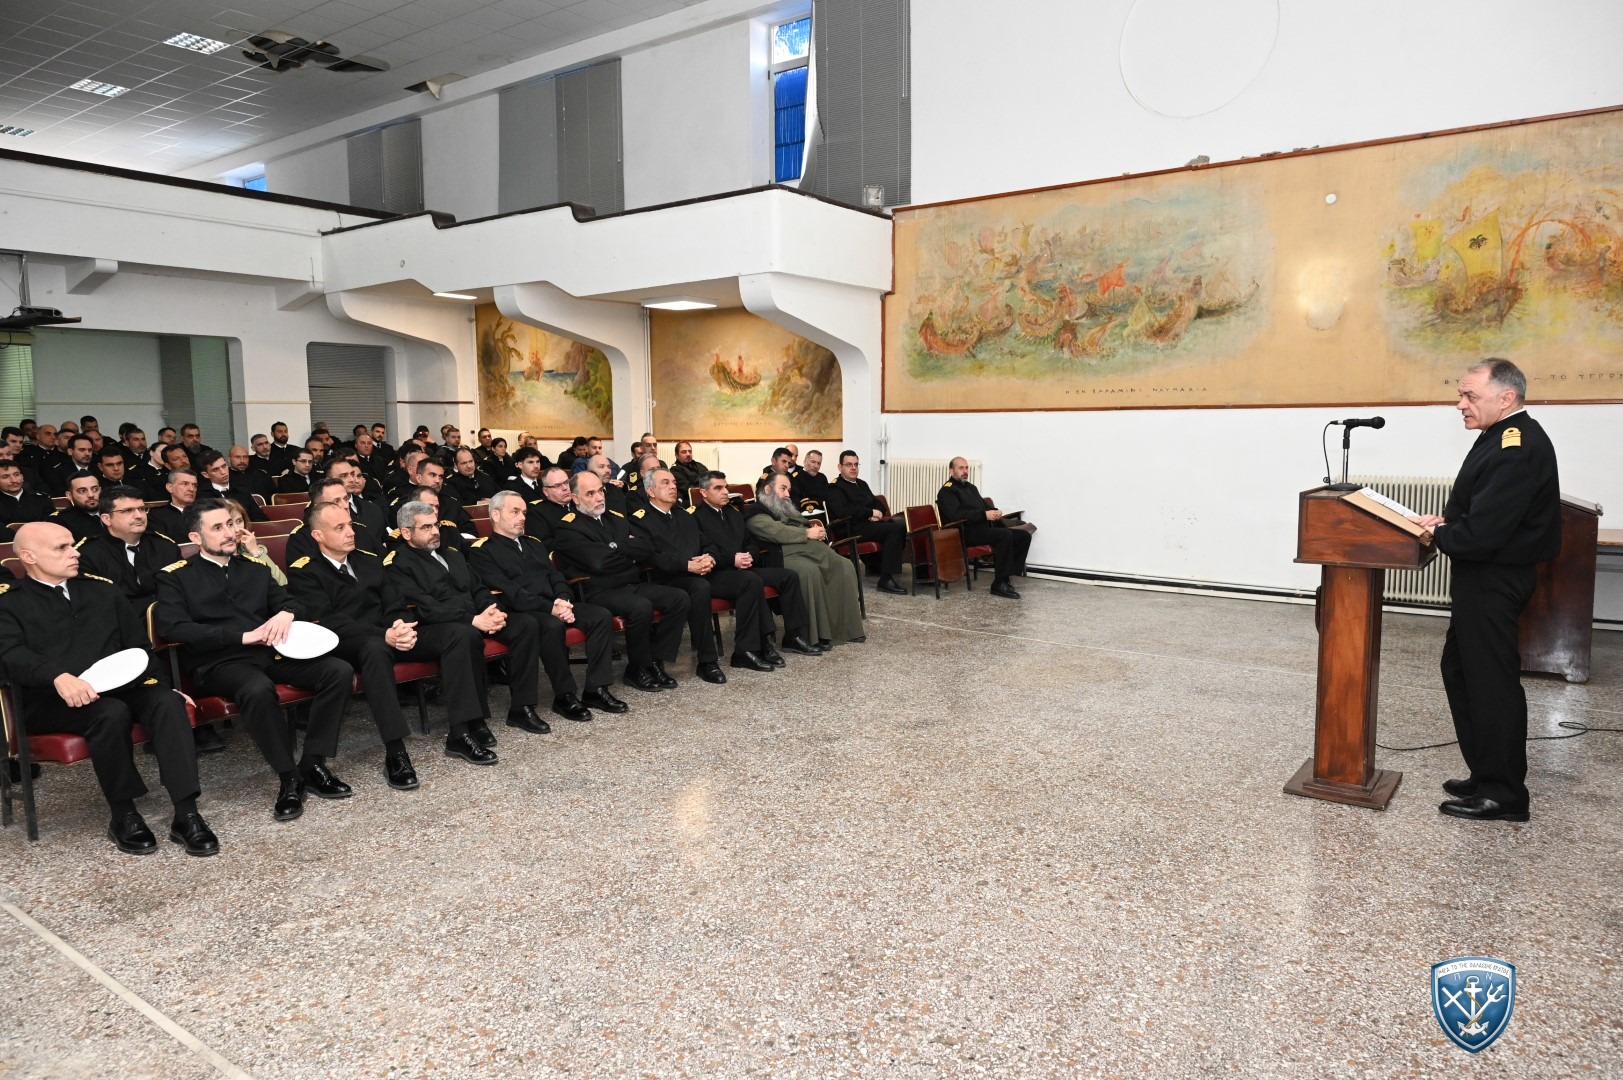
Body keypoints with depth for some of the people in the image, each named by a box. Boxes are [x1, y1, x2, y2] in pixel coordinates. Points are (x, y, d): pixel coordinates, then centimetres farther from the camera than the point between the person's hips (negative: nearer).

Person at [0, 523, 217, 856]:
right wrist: (59, 677, -33)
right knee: (111, 712, -36)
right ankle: (123, 816, -17)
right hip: (50, 700, -4)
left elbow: (138, 644, 20)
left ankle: (186, 815, -32)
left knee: (167, 701, -29)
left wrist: (160, 682, 3)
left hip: (117, 686, 4)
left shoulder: (101, 591, 21)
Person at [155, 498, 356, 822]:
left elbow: (293, 603, 19)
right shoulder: (176, 576, 6)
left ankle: (313, 764, -12)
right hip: (219, 662, -5)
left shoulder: (254, 569, 21)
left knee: (339, 671, -19)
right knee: (258, 690, -39)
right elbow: (173, 628, -8)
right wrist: (241, 636, -15)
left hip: (271, 651, 5)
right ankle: (288, 777, -21)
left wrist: (286, 614, -8)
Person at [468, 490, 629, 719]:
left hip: (554, 606, 7)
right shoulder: (482, 551, 1)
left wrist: (563, 601, -7)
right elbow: (507, 591, -12)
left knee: (601, 615, -16)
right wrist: (550, 607, -21)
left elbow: (556, 577, 17)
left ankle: (596, 689, -13)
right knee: (552, 625, -37)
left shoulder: (533, 543, 24)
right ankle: (564, 696, -22)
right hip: (519, 612, -7)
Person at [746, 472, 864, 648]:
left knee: (845, 566, -12)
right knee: (810, 571, -38)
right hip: (784, 555, -9)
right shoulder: (756, 514, 4)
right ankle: (817, 634, -31)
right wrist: (807, 533, -9)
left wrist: (816, 529, 4)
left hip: (810, 550, 9)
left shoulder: (785, 508, 33)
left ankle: (847, 627, -9)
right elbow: (778, 532, -13)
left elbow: (801, 526, 28)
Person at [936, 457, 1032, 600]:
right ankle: (999, 585, -27)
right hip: (967, 533, -9)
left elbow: (985, 506, 28)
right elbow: (956, 515, -19)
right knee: (1005, 535, -31)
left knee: (1024, 535, -3)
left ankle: (1005, 577, -6)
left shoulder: (971, 487, 26)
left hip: (985, 528, 9)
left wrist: (995, 512, 5)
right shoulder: (947, 491, -3)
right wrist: (984, 514, -23)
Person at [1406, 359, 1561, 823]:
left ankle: (1503, 794, 12)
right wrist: (1446, 521, 3)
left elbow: (1482, 532, -26)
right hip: (1482, 576, 11)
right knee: (1460, 670, 17)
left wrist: (1440, 535, -9)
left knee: (1491, 680, -1)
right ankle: (1486, 774, 28)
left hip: (1494, 580, -11)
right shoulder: (1505, 437, 10)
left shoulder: (1517, 449, -23)